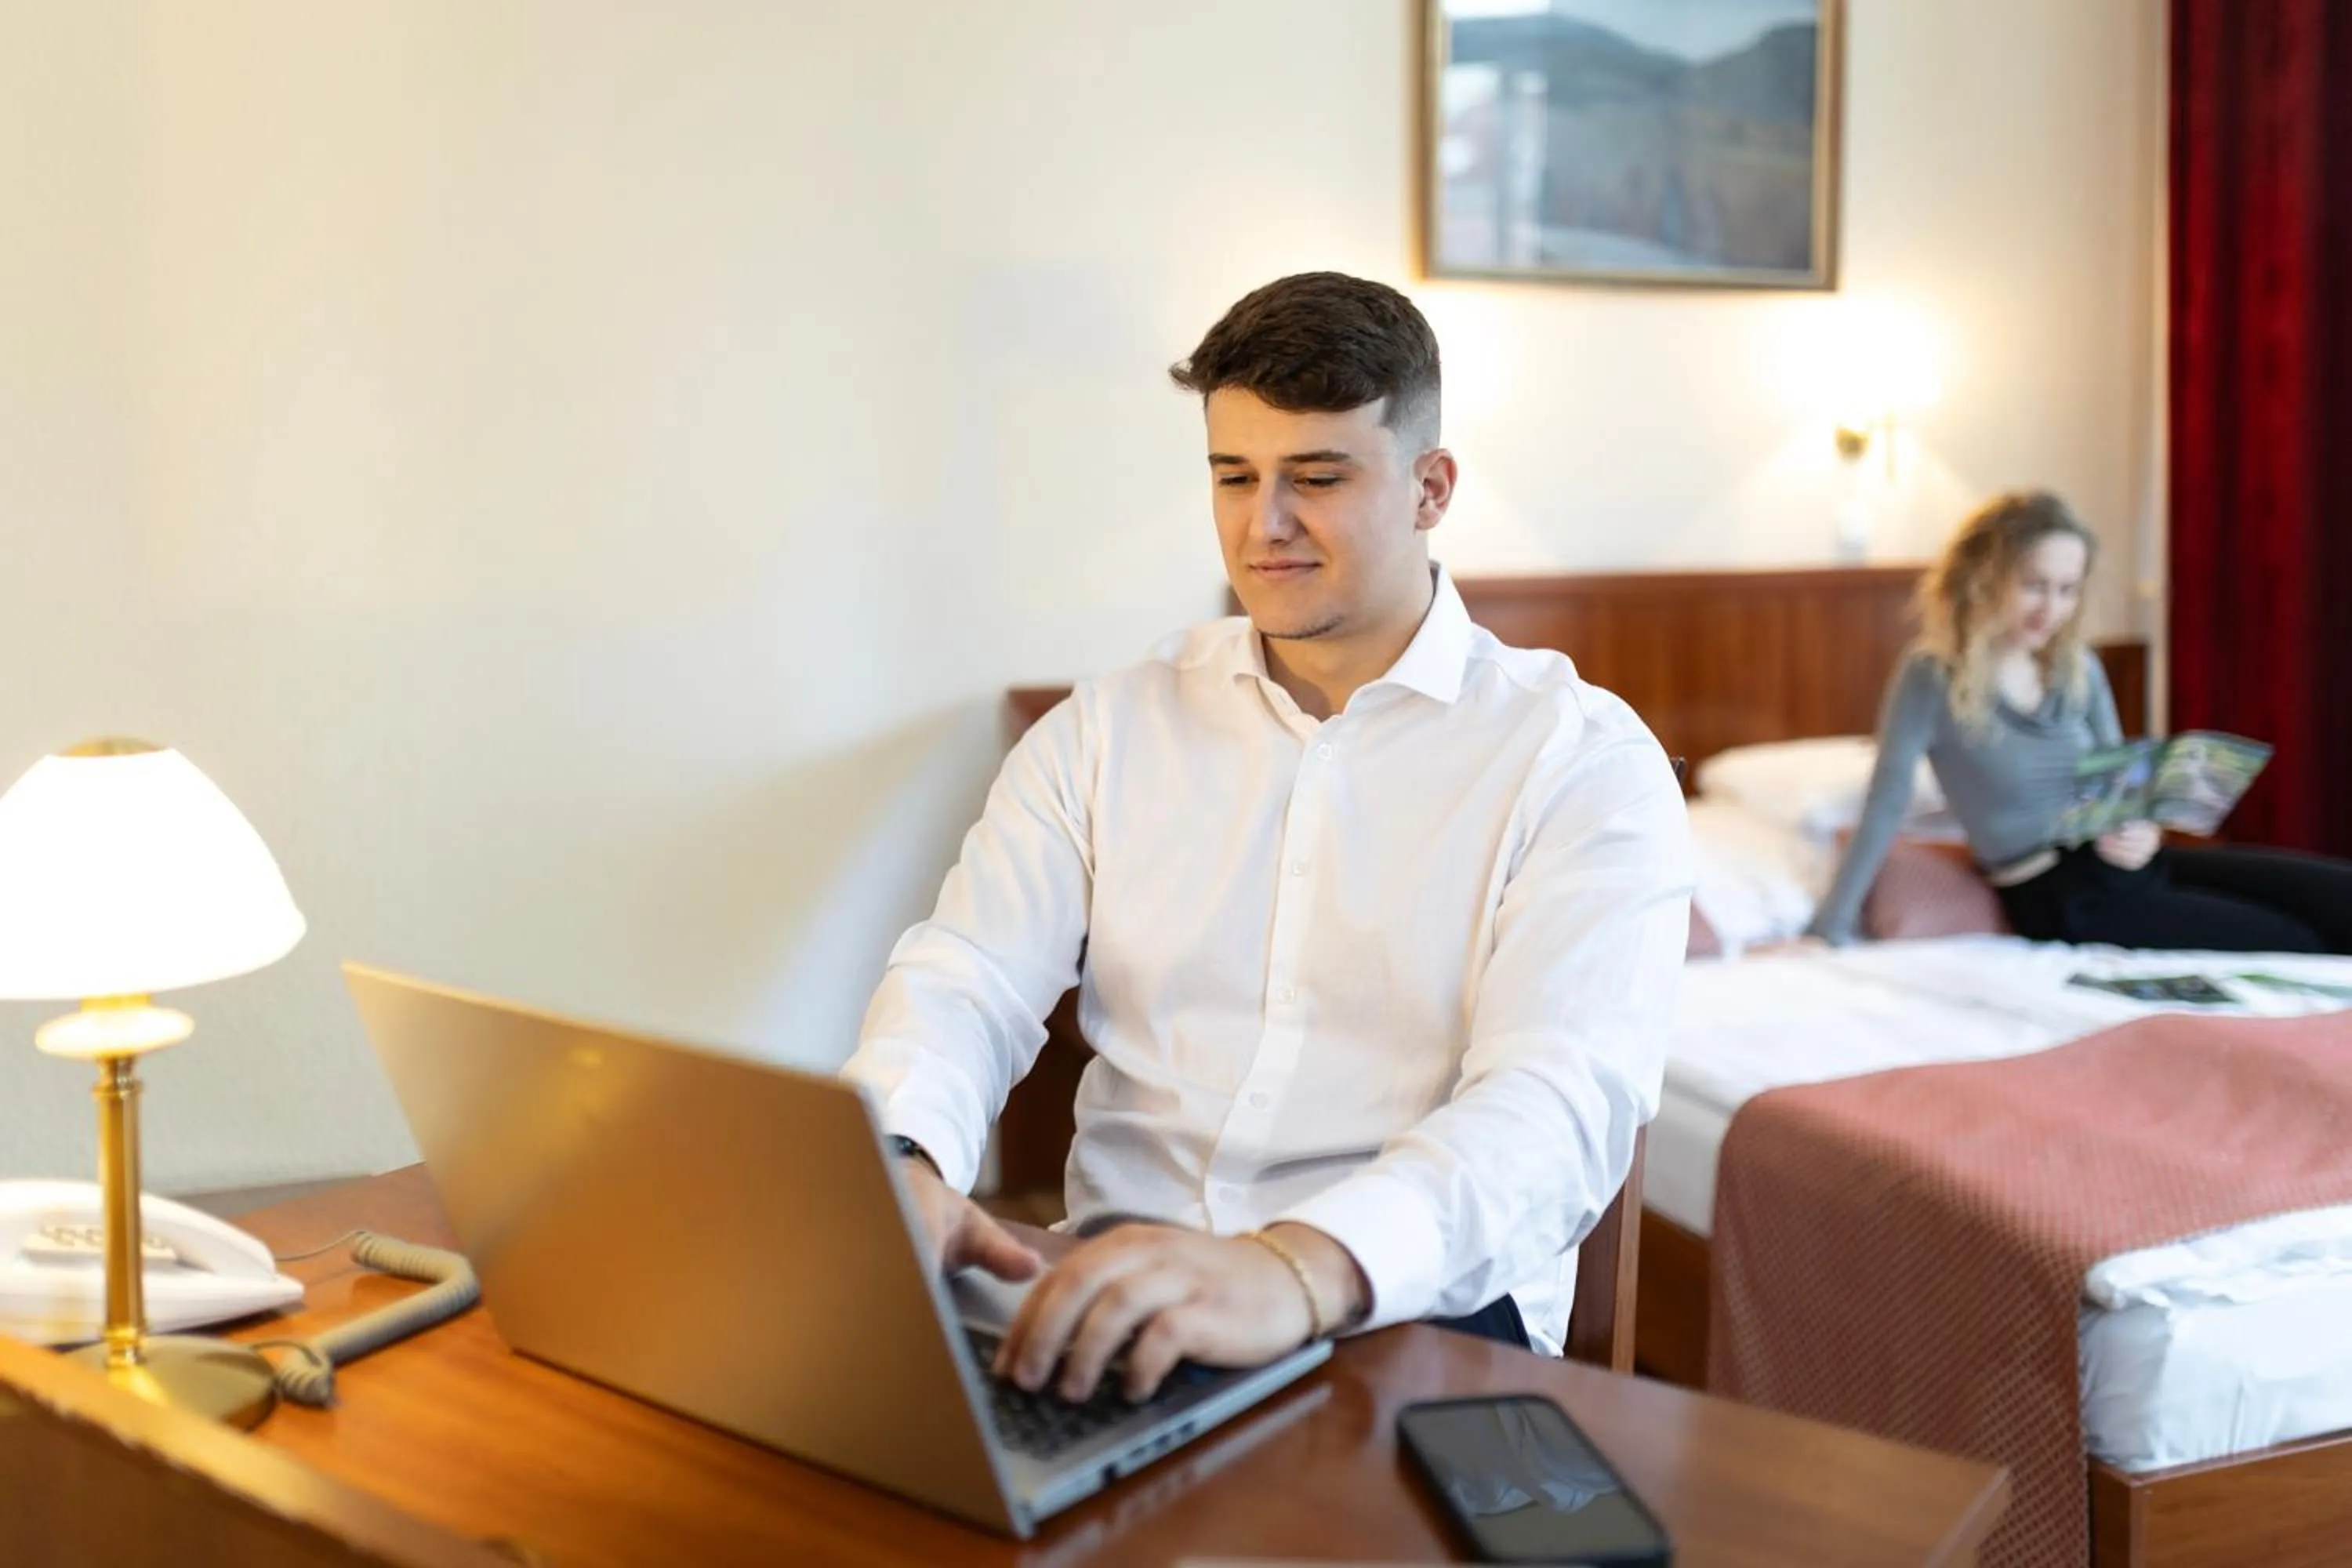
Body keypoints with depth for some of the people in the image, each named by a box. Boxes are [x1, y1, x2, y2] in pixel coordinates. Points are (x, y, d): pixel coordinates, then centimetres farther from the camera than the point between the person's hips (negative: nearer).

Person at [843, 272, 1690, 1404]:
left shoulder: (1584, 765, -1)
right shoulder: (1110, 729, 12)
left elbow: (1561, 1100, -17)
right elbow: (964, 980, 2)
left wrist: (1300, 1270, -37)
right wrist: (901, 1165, -23)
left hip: (1418, 1305, -3)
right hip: (1122, 1277, 4)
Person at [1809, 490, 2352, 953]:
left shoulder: (2079, 668, 7)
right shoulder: (1933, 677, -12)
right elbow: (1886, 805, -14)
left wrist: (2141, 832, -10)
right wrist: (1830, 932, -17)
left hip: (2123, 865, 7)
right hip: (2059, 900, -7)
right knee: (2293, 944, -13)